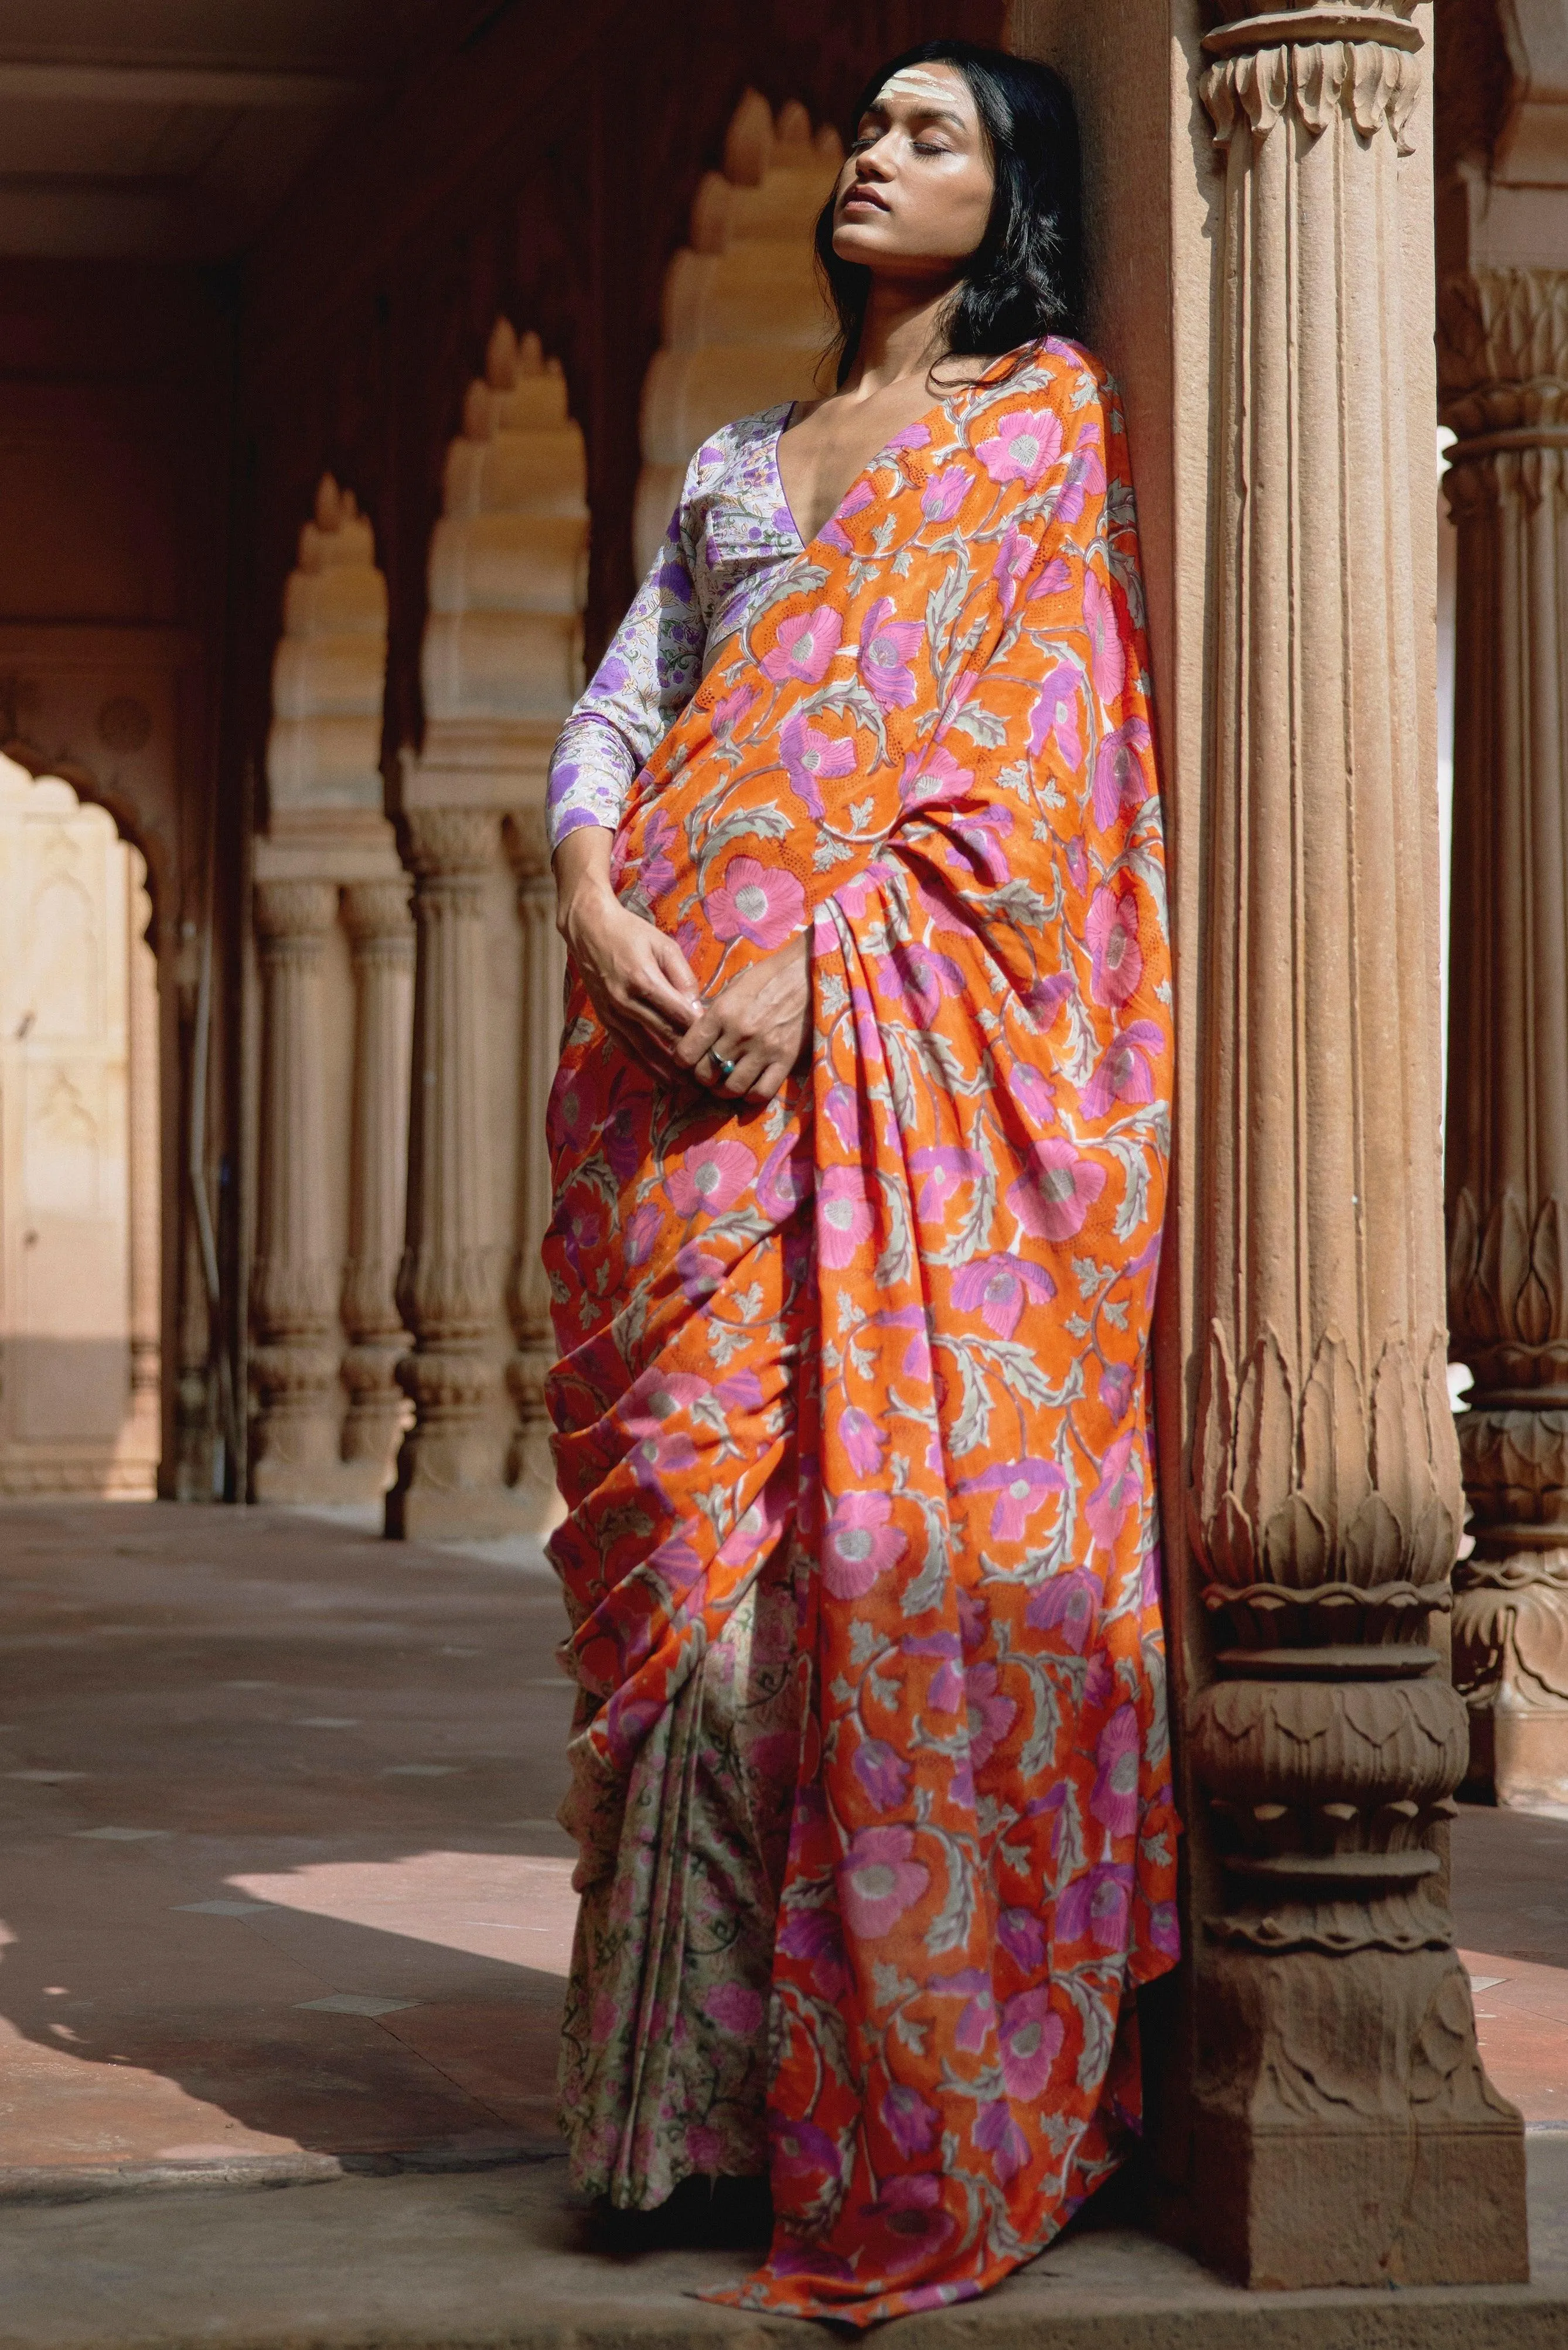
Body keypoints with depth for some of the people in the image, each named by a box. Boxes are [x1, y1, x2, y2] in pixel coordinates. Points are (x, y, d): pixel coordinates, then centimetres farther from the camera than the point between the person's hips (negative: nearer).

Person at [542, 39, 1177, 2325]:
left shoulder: (1053, 417, 10)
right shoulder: (738, 460, 26)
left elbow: (1024, 721, -3)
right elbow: (618, 713, 16)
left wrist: (807, 941, -15)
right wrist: (595, 903, -6)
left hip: (906, 1009, -5)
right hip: (678, 1011, 5)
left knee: (896, 1503, -10)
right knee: (681, 1481, -4)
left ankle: (923, 2108, -6)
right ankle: (696, 2071, -1)